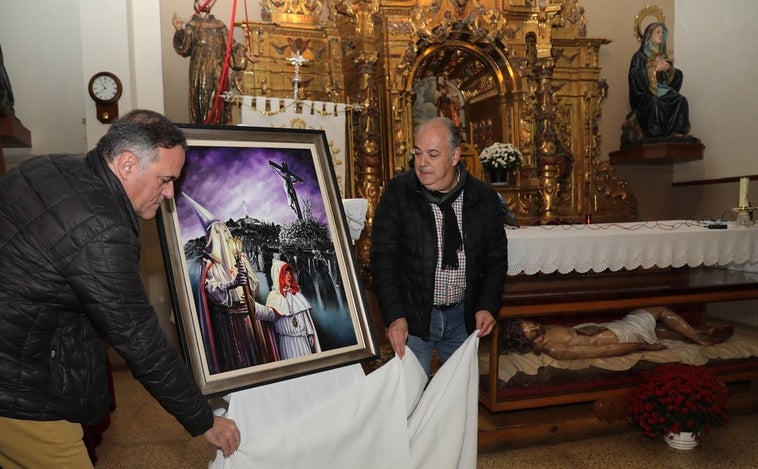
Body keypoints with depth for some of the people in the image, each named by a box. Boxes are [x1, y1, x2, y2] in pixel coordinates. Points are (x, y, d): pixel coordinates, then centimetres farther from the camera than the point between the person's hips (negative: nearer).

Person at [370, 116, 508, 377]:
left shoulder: (484, 197, -2)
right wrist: (394, 315, -18)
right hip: (412, 316, -2)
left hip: (464, 316, 3)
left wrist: (487, 306, -6)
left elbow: (496, 257, 6)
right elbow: (383, 258, -10)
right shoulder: (398, 192, -9)